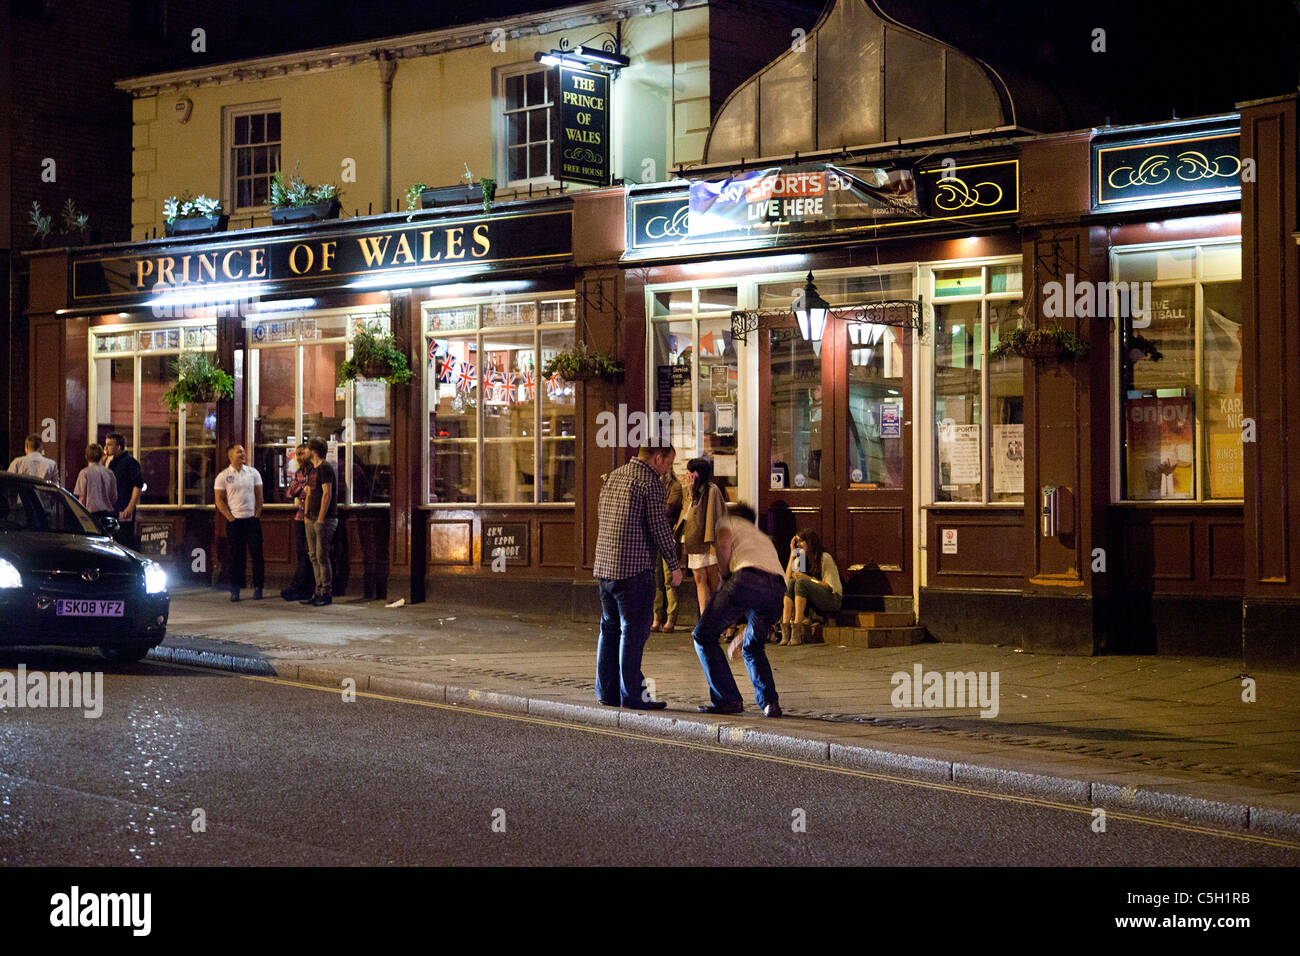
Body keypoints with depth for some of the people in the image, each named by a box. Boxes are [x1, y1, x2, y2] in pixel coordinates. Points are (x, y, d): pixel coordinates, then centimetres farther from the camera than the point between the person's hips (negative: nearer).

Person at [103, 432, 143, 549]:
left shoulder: (130, 462, -10)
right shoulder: (111, 462, 16)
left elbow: (138, 485, -16)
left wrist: (131, 506, -20)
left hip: (125, 510, -9)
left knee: (126, 541, -9)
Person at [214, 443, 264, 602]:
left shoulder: (253, 473, 7)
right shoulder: (223, 476, 1)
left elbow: (259, 496, 9)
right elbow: (219, 500, 0)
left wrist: (257, 515, 0)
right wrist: (230, 517, -7)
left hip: (252, 519, 2)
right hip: (234, 521, -2)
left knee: (257, 553, 0)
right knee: (236, 555, 1)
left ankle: (258, 587, 7)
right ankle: (235, 589, 7)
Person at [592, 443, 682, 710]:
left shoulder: (612, 477, 14)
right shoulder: (650, 483, -10)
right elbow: (659, 528, -11)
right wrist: (674, 565, -3)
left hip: (604, 565, 8)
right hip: (634, 568, -8)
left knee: (610, 629, 13)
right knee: (634, 631, -4)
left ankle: (607, 691, 15)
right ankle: (631, 695, -3)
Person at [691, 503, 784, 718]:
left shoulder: (733, 523, 29)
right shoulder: (765, 539, 43)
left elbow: (724, 546, 2)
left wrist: (726, 577, 21)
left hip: (747, 579, -6)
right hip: (778, 588, 6)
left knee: (704, 636, 11)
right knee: (753, 648, 27)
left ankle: (727, 699, 4)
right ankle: (769, 701, 8)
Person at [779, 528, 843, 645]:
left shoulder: (825, 558, -6)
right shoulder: (800, 559, 13)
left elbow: (831, 586, -10)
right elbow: (787, 579, -1)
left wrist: (808, 578, -17)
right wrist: (792, 554, -1)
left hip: (832, 599, -6)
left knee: (801, 582, -28)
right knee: (792, 583, -20)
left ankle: (797, 630, -39)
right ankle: (785, 629, -35)